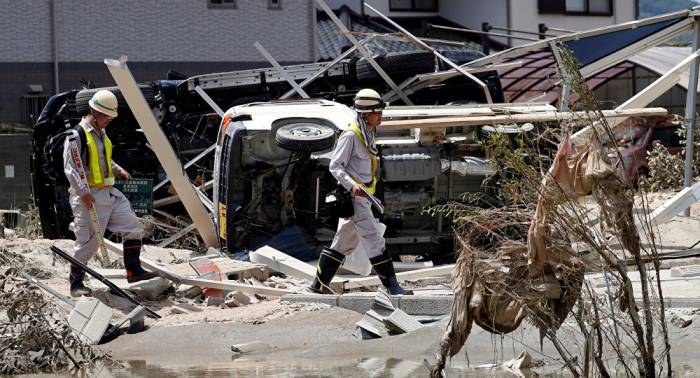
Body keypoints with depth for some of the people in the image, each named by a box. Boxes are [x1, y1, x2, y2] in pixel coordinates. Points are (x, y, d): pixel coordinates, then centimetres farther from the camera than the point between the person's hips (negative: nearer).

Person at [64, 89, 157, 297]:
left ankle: (133, 270, 9)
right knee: (88, 241, -4)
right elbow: (70, 167, -18)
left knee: (133, 226, 2)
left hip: (110, 194, 8)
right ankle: (76, 283, 7)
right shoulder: (77, 135, -12)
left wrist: (119, 171, 12)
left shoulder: (102, 134, 16)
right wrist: (83, 192, -25)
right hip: (89, 196, -8)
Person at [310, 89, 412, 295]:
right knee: (374, 240, -11)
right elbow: (335, 166, -14)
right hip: (353, 197, -10)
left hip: (362, 195, 10)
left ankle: (320, 284, 18)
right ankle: (392, 286, -12)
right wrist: (352, 185, -27)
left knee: (344, 241, 13)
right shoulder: (350, 136, -13)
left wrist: (371, 199, 24)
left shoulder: (367, 135, 15)